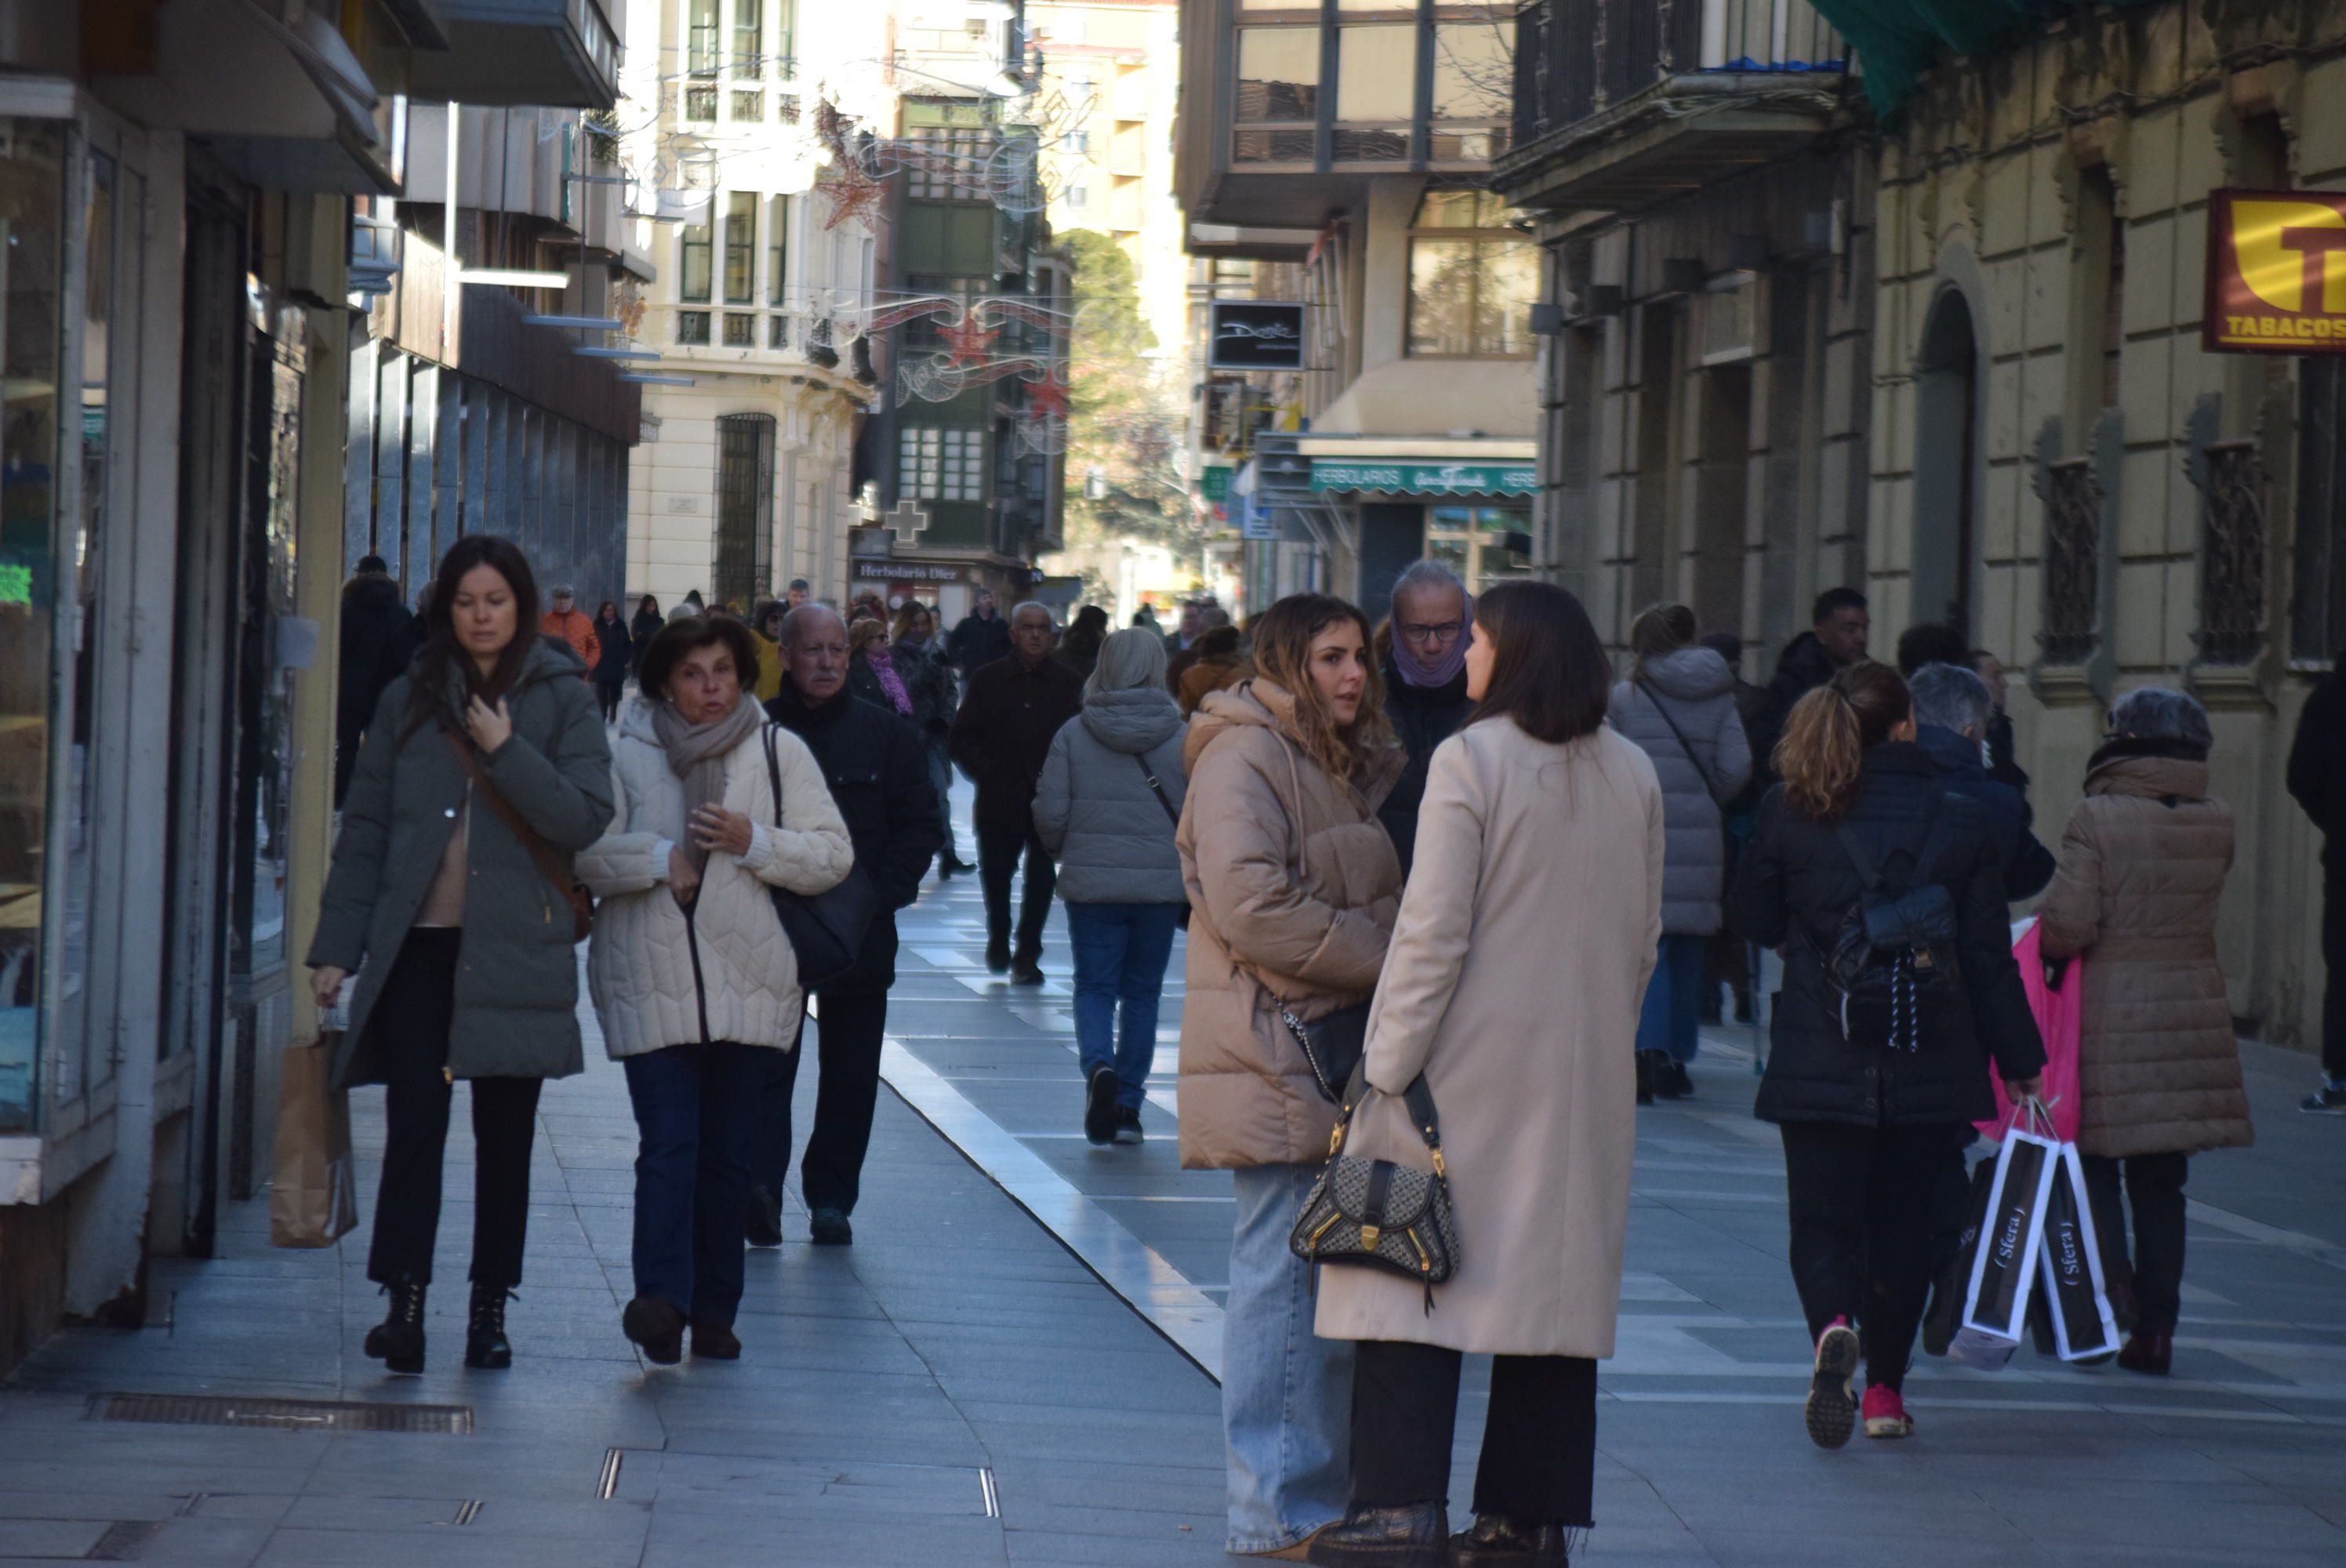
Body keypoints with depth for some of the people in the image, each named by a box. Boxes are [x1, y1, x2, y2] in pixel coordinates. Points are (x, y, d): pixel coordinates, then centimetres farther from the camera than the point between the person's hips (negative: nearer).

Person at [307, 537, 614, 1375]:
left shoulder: (561, 700, 4)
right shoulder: (409, 700, 9)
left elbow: (587, 817, -6)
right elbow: (364, 827, 10)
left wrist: (506, 752, -15)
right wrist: (337, 944, 5)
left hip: (515, 950, -1)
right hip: (417, 945, 1)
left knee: (504, 1134, 6)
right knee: (414, 1120, -9)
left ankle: (491, 1307, 14)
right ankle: (403, 1303, -12)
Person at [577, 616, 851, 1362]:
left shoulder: (780, 753, 7)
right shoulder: (626, 755, 4)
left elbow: (832, 854, 4)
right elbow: (584, 854, -2)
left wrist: (752, 843, -9)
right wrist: (661, 860, -12)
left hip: (747, 984, 2)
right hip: (651, 984, -2)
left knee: (728, 1152, 7)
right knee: (668, 1144, -14)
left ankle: (714, 1310, 15)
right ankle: (662, 1299, -24)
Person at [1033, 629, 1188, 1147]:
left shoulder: (1073, 734, -4)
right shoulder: (1182, 737, -5)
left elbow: (1049, 814, -4)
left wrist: (1065, 852, 17)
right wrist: (1188, 864, 15)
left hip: (1091, 883, -1)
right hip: (1161, 884, 1)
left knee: (1094, 987, 8)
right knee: (1142, 992, 12)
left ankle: (1099, 1066, -20)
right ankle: (1128, 1103, 13)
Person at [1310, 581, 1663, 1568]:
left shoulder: (1471, 760, -11)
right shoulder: (1632, 774, 7)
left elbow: (1434, 932, -14)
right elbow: (1645, 935, 12)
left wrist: (1390, 1069, -10)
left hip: (1472, 1057, -5)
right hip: (1583, 1075, 6)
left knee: (1413, 1267, -1)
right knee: (1554, 1274, 8)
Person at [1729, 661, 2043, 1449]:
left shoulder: (1789, 814, -4)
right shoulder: (1962, 823, -4)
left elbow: (1752, 919, 9)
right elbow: (1988, 956, 0)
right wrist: (2019, 1060, 8)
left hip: (1818, 1059, -1)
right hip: (1930, 1061, 1)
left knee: (1823, 1217, 4)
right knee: (1903, 1222, 15)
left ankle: (1835, 1326, -26)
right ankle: (1886, 1388, 19)